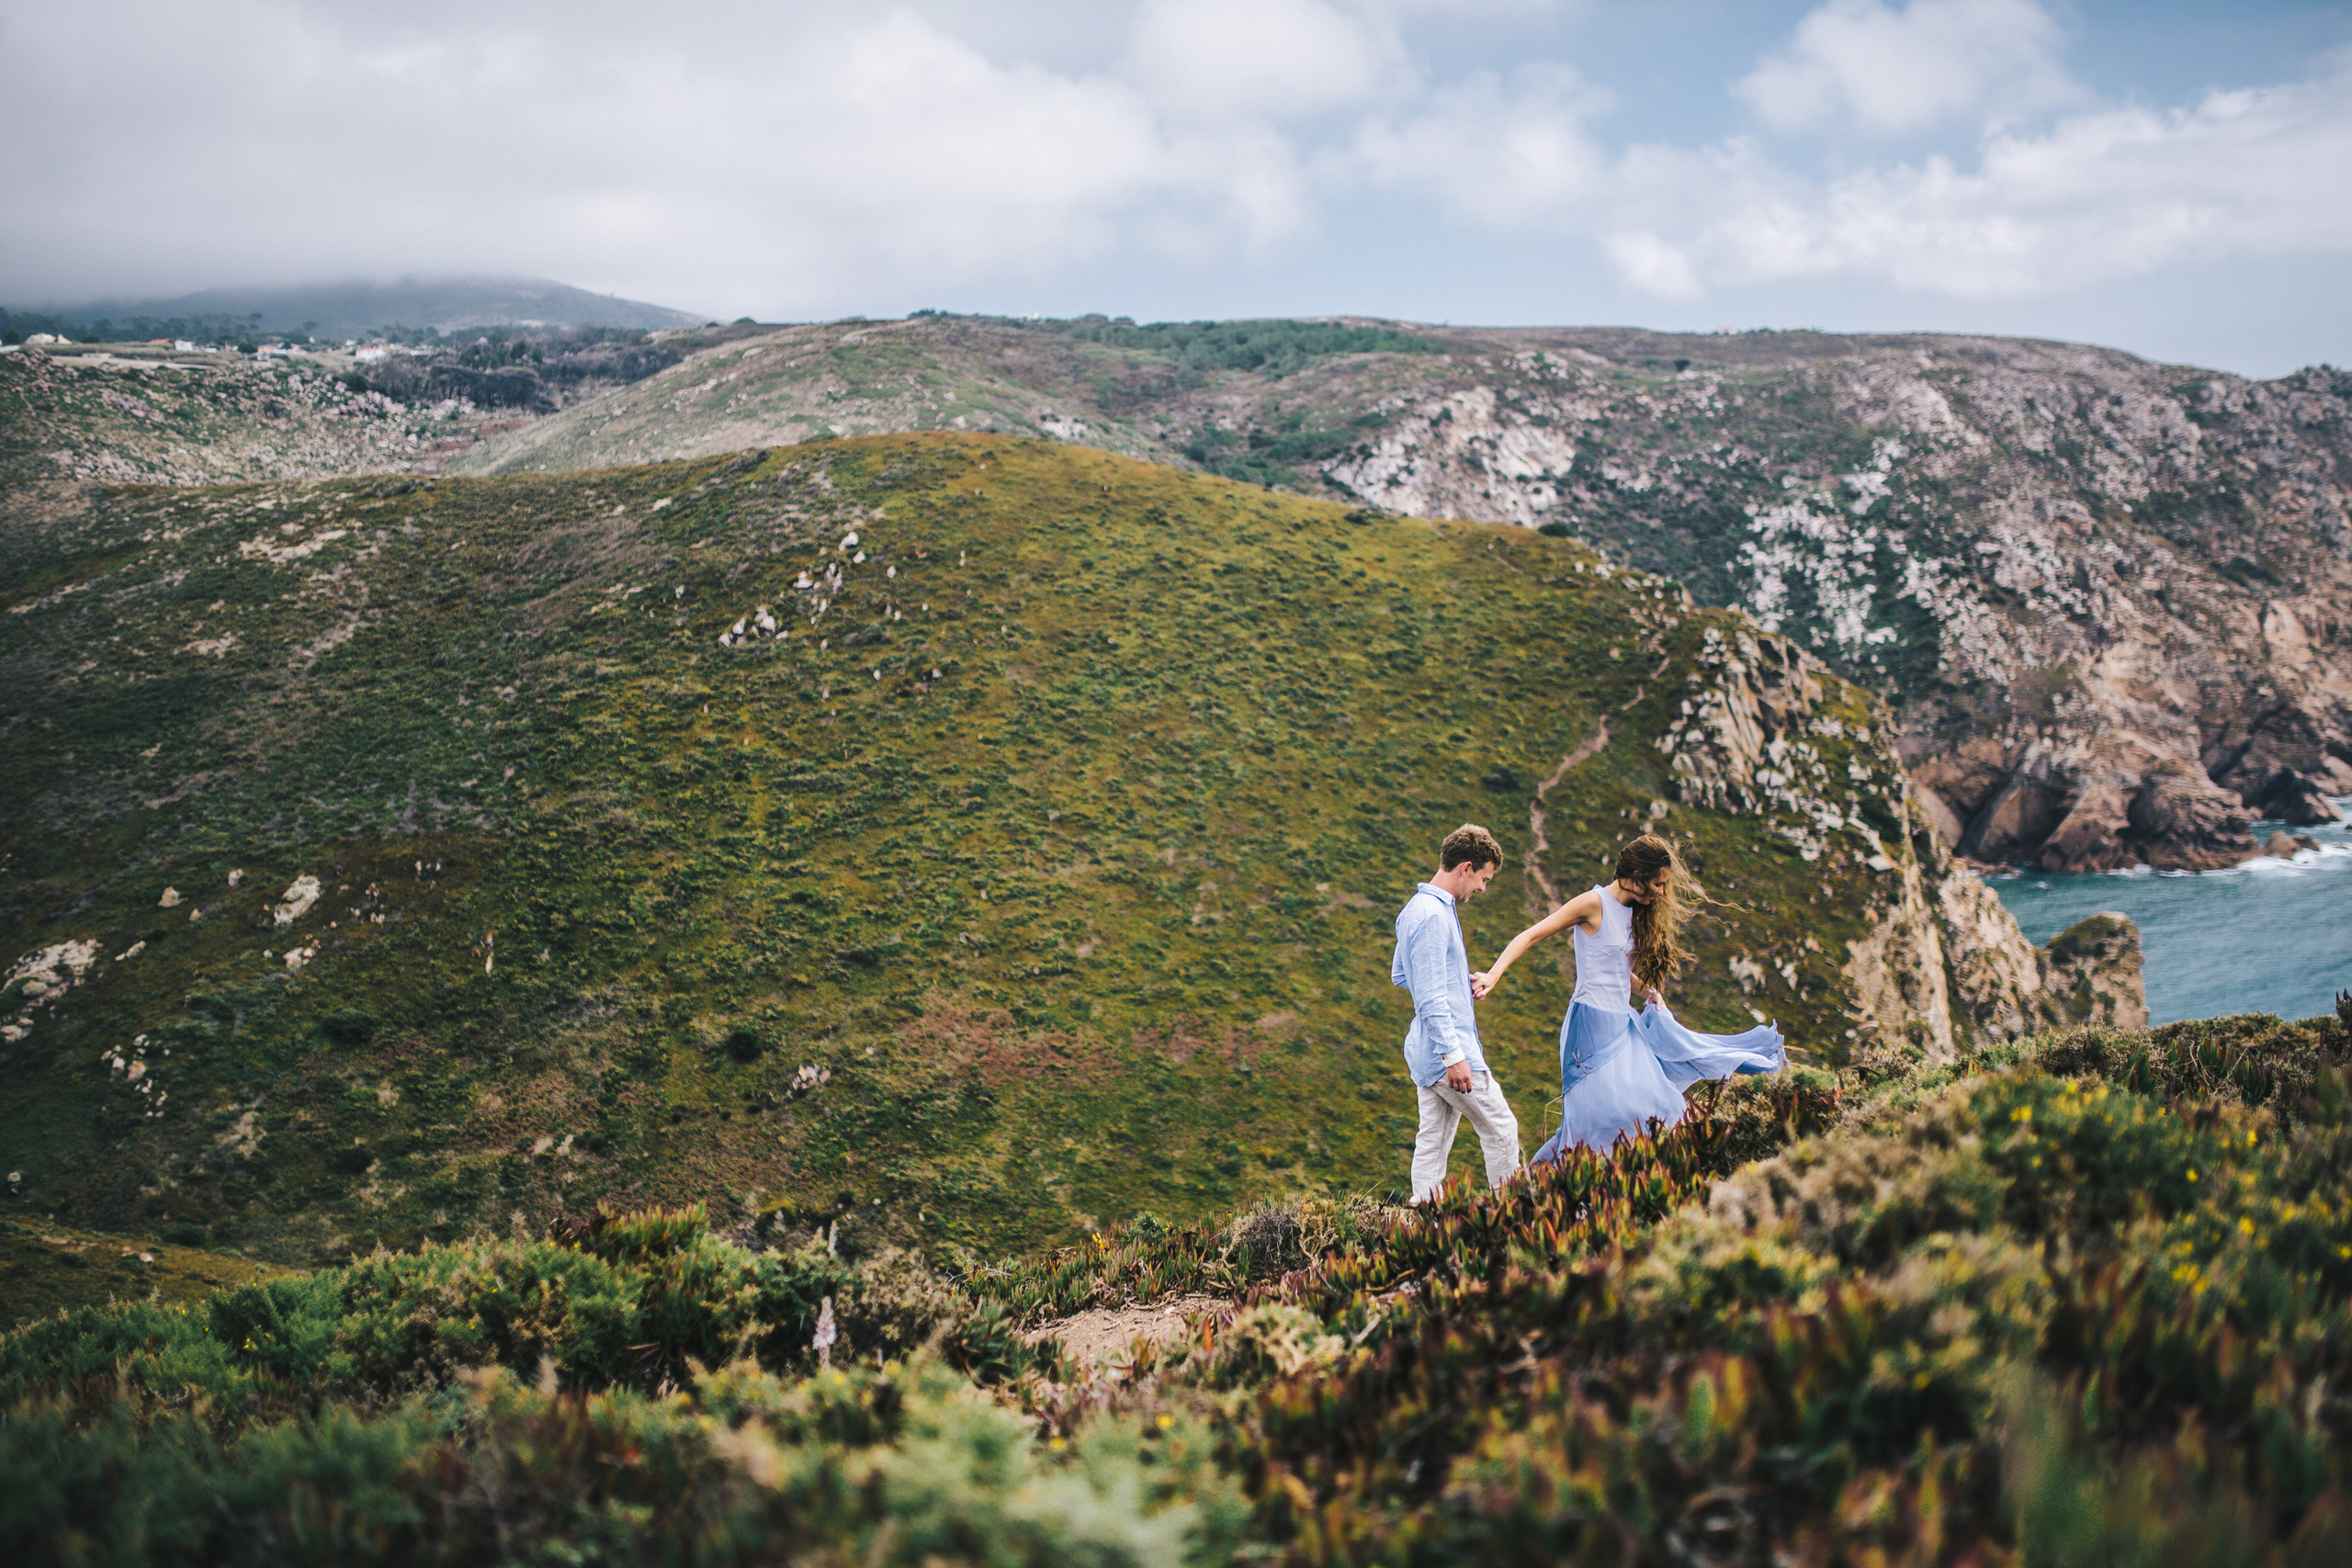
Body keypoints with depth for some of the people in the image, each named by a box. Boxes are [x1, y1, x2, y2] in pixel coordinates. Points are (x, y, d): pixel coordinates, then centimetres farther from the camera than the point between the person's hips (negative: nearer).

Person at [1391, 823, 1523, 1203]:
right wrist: (1454, 1056, -23)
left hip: (1425, 1053, 10)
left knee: (1433, 1142, 10)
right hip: (1447, 1047, -10)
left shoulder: (1415, 908, 14)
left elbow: (1399, 975, 27)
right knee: (1501, 1129, 2)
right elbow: (1430, 997, -22)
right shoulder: (1433, 915, -18)